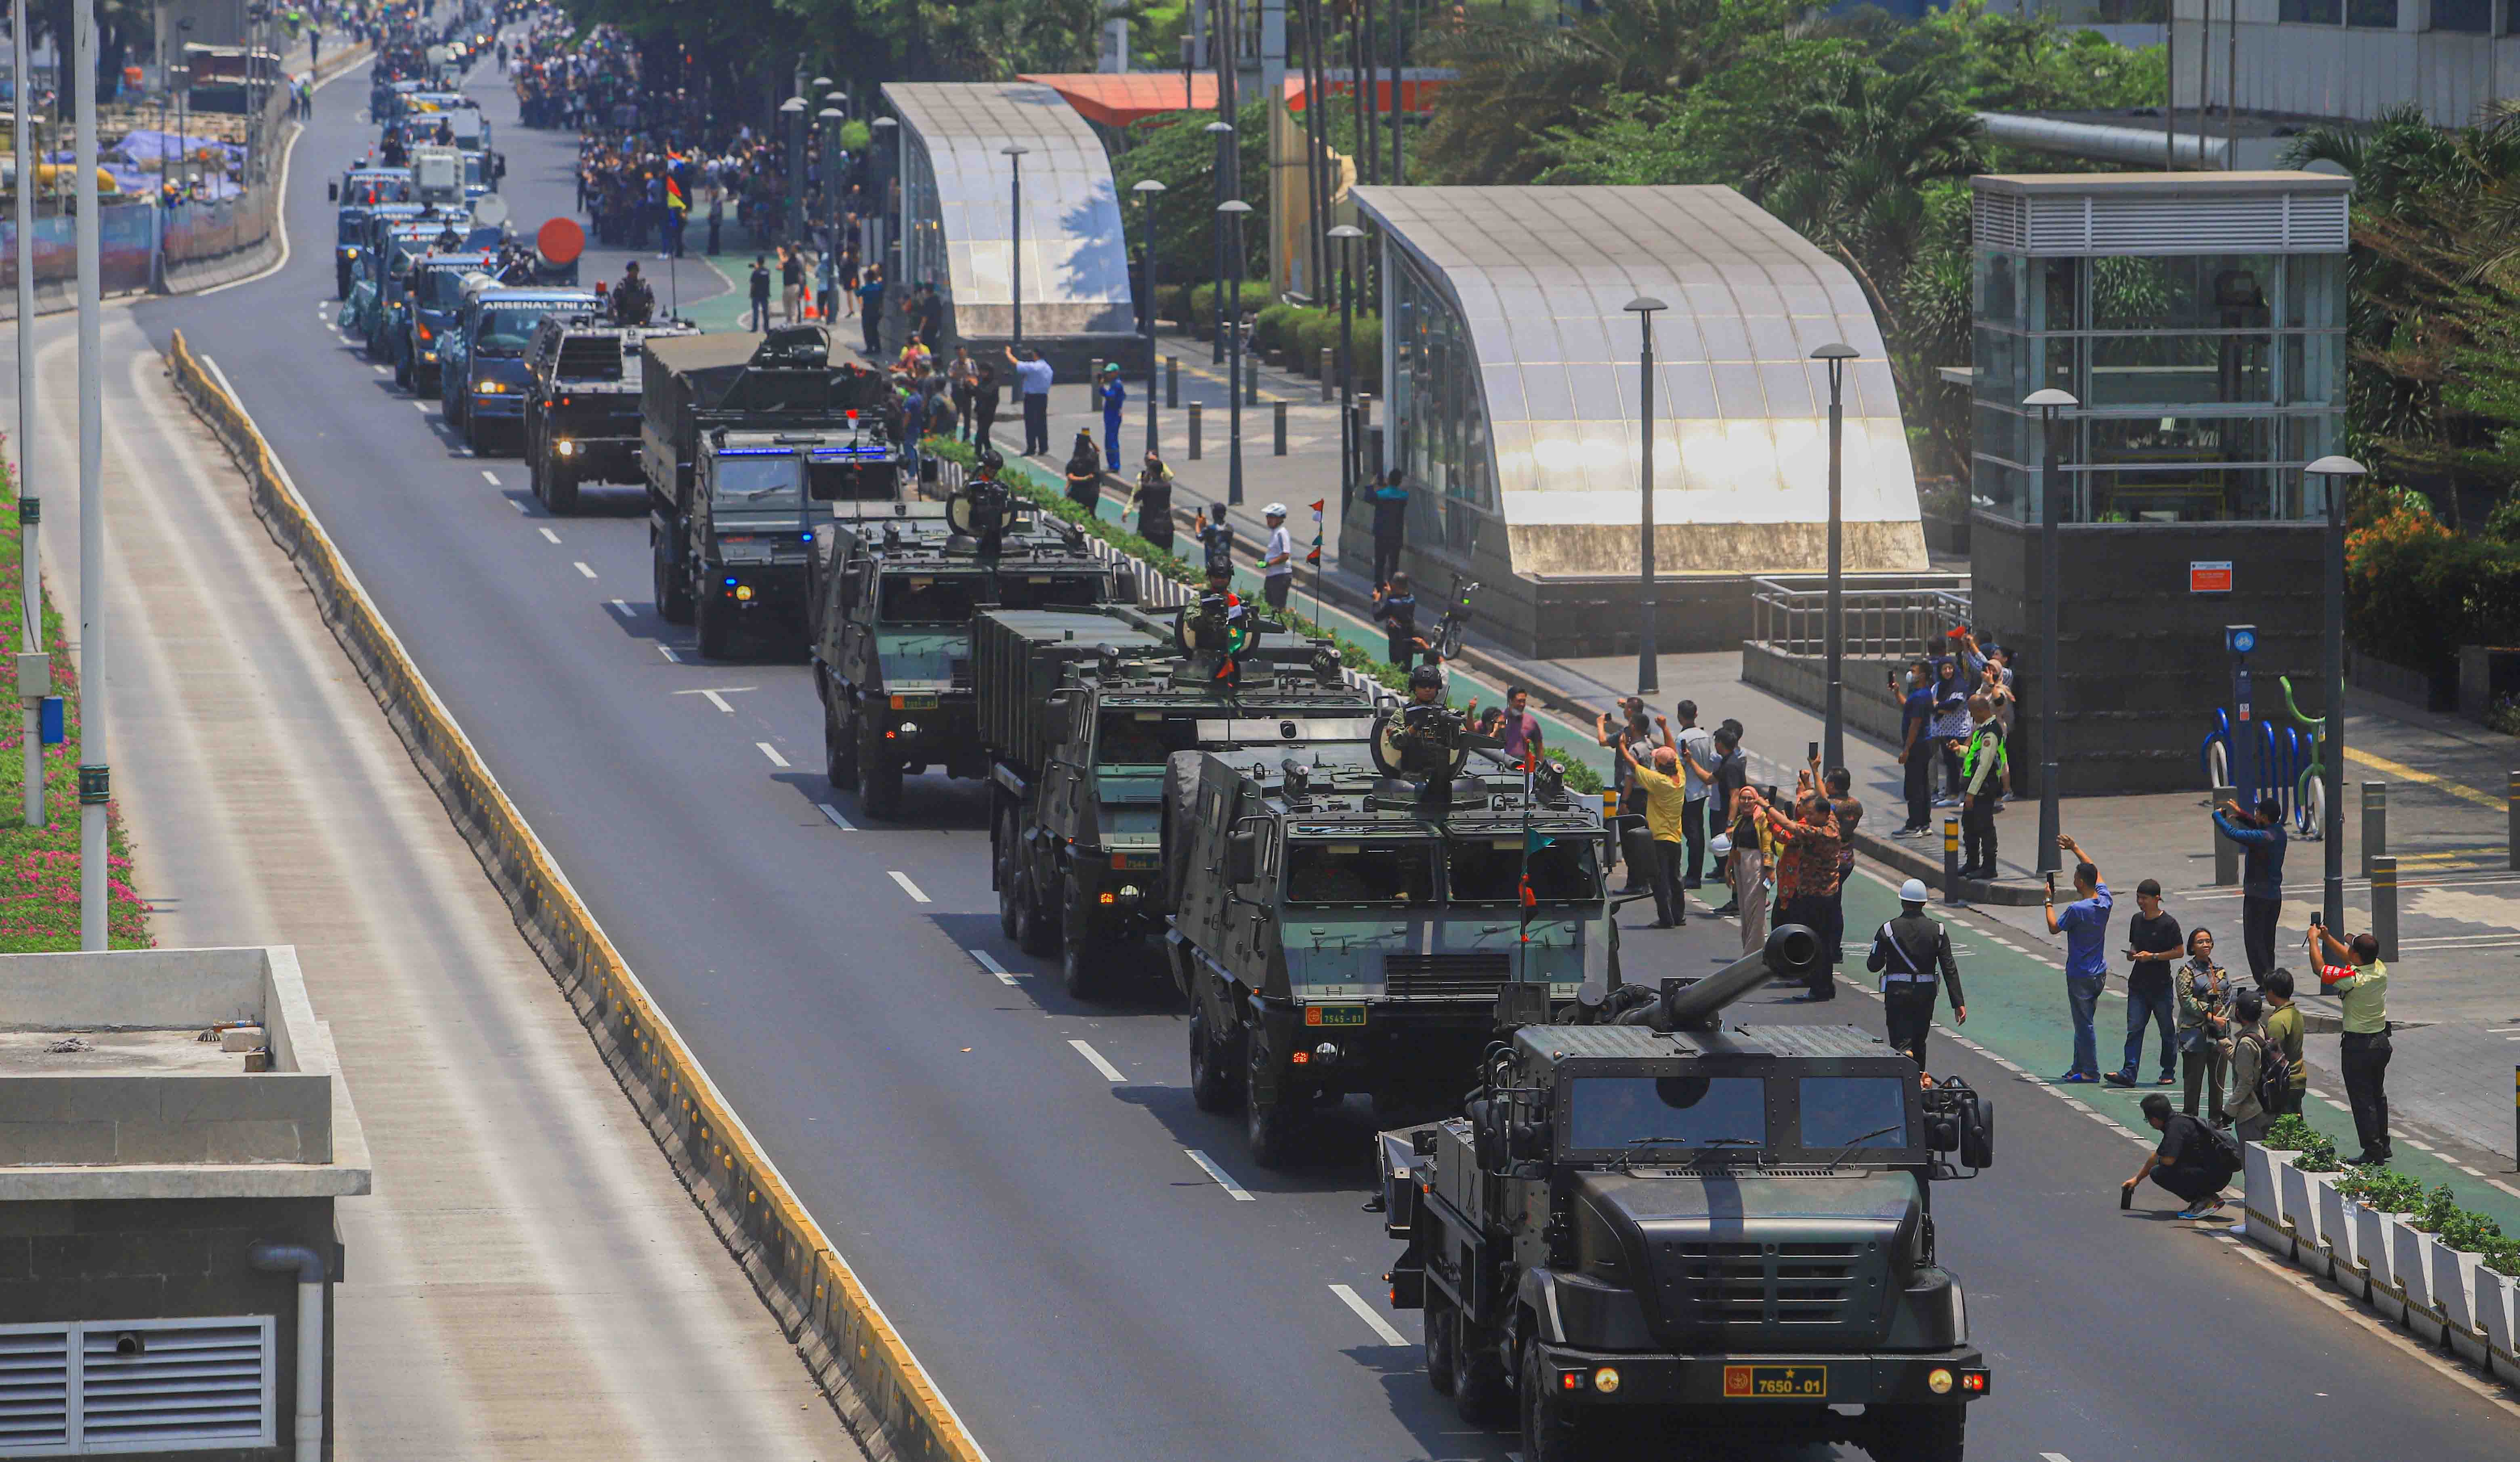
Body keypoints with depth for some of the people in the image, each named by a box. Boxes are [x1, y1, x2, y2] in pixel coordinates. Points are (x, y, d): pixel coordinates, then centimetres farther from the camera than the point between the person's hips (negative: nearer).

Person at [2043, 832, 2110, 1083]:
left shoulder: (2077, 910, -23)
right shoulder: (2105, 901, -2)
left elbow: (2054, 928, -8)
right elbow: (2095, 872, 14)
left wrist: (2049, 902, 2)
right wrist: (2075, 848, 21)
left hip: (2080, 976, -8)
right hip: (2099, 973, 8)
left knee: (2083, 1023, 0)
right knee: (2083, 1022, 17)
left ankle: (2090, 1072, 4)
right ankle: (2079, 1067, 24)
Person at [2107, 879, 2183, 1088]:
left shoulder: (2168, 924, -9)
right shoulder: (2137, 920, 10)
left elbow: (2178, 952, -9)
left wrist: (2153, 957, -17)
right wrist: (2132, 953, -1)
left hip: (2161, 985, -5)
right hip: (2138, 984, 5)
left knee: (2167, 1030, 6)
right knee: (2134, 1029, -5)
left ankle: (2169, 1072, 17)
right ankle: (2129, 1073, -10)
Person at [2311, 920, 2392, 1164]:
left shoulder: (2353, 979, -27)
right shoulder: (2380, 969, -5)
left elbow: (2319, 967, -16)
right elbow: (2349, 958, 14)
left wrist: (2314, 940, -2)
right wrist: (2327, 938, 18)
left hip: (2358, 1045, -8)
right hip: (2381, 1040, 8)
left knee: (2362, 1100, 2)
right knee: (2378, 1095, 19)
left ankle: (2372, 1151, 4)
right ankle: (2383, 1146, 28)